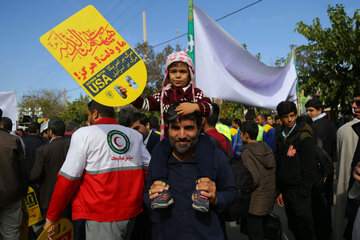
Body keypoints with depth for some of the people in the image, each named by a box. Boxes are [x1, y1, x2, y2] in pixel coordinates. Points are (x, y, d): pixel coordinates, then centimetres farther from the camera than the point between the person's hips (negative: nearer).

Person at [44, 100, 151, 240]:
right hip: (131, 212, 5)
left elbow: (68, 179, -7)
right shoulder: (135, 135, 8)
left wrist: (51, 217, 1)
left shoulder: (83, 134, -5)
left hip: (102, 217, -5)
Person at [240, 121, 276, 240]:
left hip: (256, 202, -7)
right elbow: (275, 171, 7)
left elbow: (255, 178, -25)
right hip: (269, 198, 7)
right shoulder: (266, 147, 2)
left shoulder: (247, 152, -19)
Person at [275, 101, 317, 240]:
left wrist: (302, 194, -15)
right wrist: (280, 191, 9)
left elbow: (310, 169, -14)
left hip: (300, 191, -6)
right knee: (293, 226, 17)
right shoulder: (280, 137, 8)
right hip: (286, 189, 6)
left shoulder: (304, 137, -12)